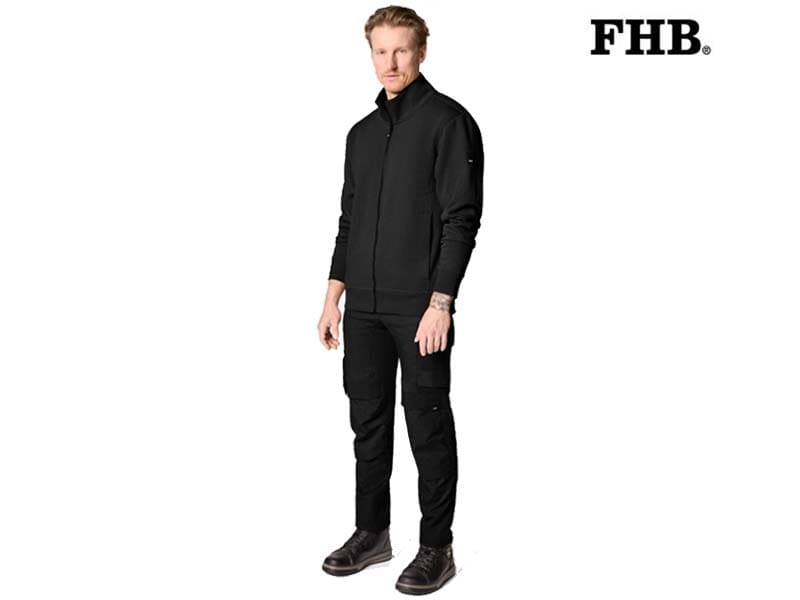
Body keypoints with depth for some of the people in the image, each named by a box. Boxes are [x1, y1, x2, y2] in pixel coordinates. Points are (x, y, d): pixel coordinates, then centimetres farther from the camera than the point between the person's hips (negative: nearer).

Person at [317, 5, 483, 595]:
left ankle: (436, 547, 14)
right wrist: (334, 297, 13)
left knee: (428, 428, 2)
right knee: (369, 423, 13)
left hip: (420, 308, -6)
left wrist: (440, 303, -18)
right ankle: (371, 533, 27)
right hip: (363, 308, 7)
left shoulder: (448, 120, -6)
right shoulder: (362, 132, 15)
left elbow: (461, 218, -12)